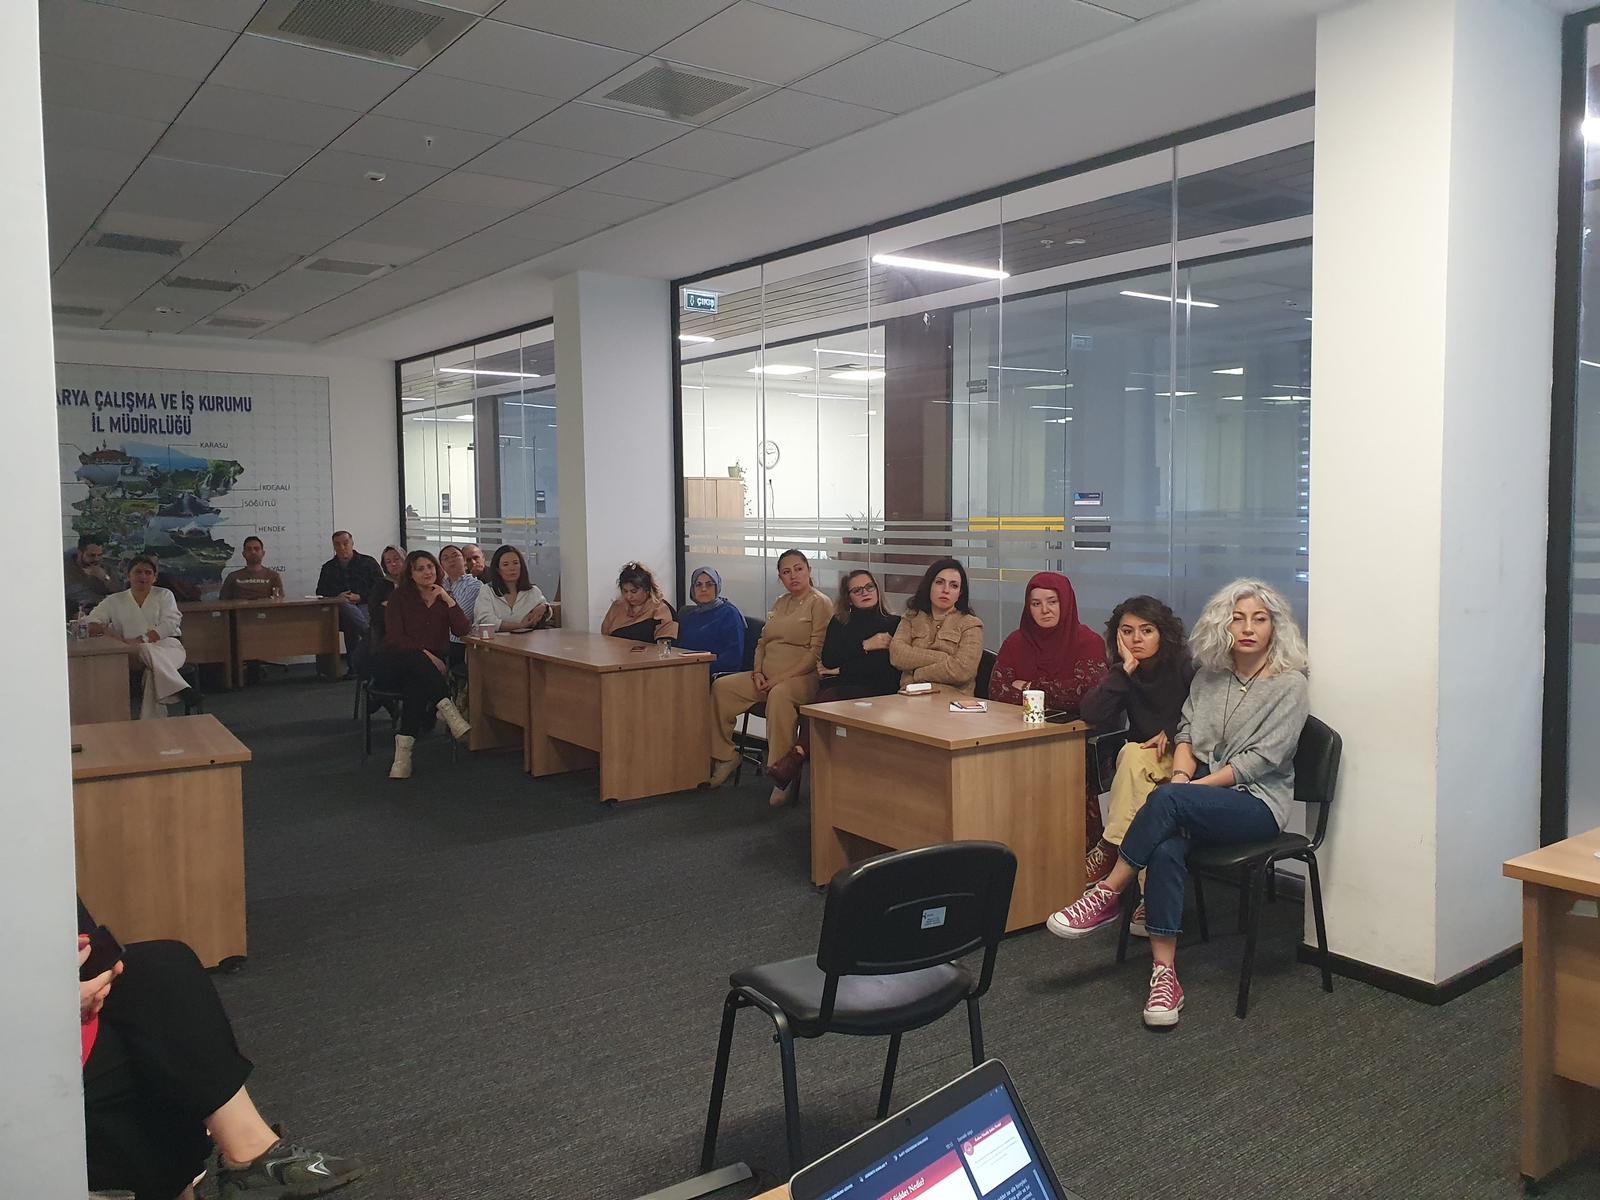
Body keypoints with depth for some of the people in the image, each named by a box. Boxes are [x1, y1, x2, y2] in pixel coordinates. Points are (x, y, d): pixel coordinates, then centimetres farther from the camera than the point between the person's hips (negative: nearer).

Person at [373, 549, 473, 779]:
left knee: (416, 684, -35)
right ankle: (448, 709, -45)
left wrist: (448, 599, -9)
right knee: (416, 660, -38)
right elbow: (394, 637, -7)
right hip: (393, 665, -1)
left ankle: (404, 748, -42)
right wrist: (424, 653, -20)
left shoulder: (444, 598, 14)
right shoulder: (400, 597, 5)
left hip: (432, 666, 1)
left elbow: (463, 630, -2)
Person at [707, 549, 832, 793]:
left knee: (779, 695, -40)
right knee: (721, 687, -10)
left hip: (802, 677, -8)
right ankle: (724, 756, 1)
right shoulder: (780, 603, 21)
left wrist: (780, 678, -17)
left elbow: (817, 652, -13)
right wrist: (758, 672, 2)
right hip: (767, 678, 8)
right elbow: (762, 642, 22)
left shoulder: (820, 603, -4)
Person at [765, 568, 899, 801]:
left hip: (874, 693, -3)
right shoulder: (839, 624, 23)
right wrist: (865, 646, -1)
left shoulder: (893, 624, 10)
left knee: (828, 698, -35)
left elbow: (888, 667, -5)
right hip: (836, 690, 3)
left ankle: (793, 761, -35)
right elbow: (828, 660, 6)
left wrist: (840, 671, -4)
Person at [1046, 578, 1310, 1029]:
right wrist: (1180, 776, -11)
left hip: (1257, 803, -4)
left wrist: (1187, 788, -16)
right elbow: (1186, 732, 11)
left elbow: (1260, 758, -11)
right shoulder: (1208, 675, 13)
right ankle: (1164, 974, -31)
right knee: (1166, 849, -31)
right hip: (1201, 795, 4)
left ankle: (1106, 897, -19)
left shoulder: (1289, 685, -4)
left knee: (1166, 801, -34)